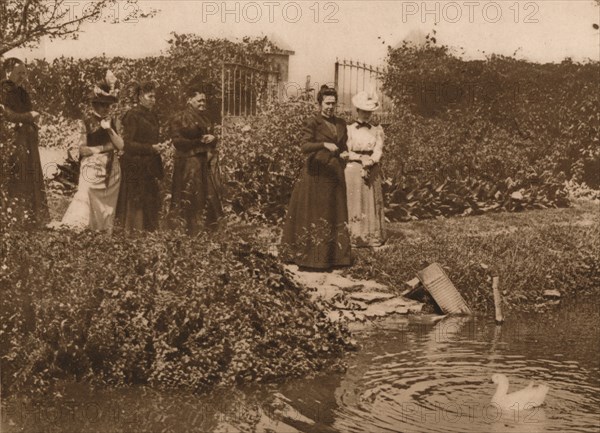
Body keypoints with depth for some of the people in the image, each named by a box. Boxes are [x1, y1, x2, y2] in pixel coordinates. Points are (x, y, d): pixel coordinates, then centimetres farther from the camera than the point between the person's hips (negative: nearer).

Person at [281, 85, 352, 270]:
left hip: (335, 174, 6)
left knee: (336, 215, 6)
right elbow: (305, 146, -16)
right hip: (317, 174, -6)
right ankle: (313, 257, 4)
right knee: (315, 214, -2)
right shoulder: (312, 122, -4)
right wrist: (324, 144, -28)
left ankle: (335, 255, 12)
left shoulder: (340, 124, 13)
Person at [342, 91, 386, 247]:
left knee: (372, 204, 3)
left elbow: (378, 151, -3)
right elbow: (346, 153, -3)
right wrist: (362, 159, -14)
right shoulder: (349, 129, 3)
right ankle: (354, 238, 2)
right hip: (353, 171, -2)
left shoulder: (377, 130, 8)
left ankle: (373, 238, 8)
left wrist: (370, 161, -21)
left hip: (372, 172, 2)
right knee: (354, 204, -3)